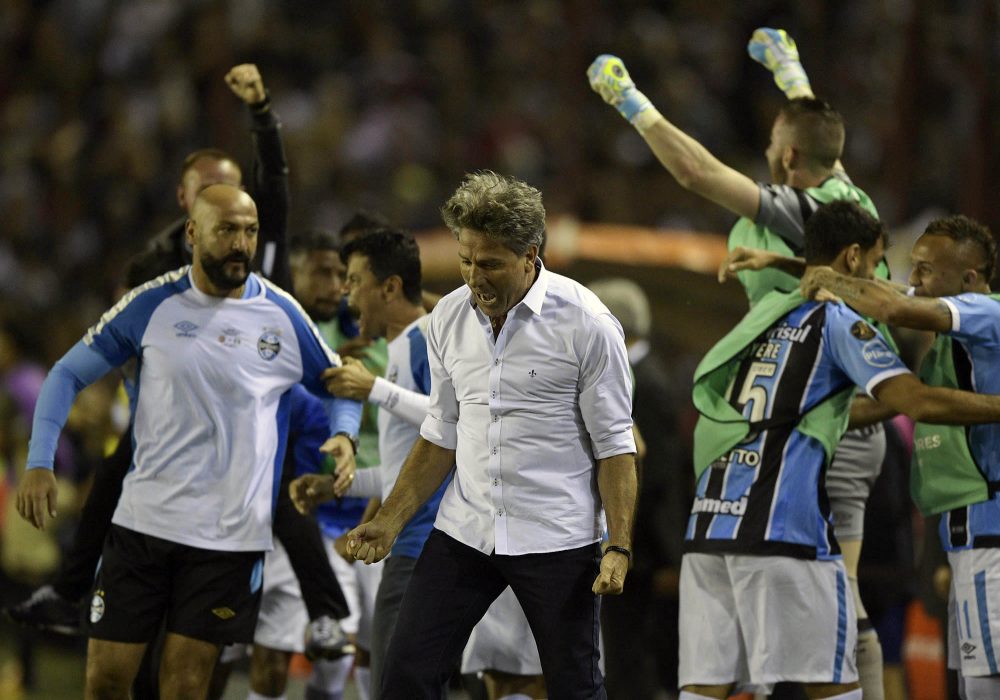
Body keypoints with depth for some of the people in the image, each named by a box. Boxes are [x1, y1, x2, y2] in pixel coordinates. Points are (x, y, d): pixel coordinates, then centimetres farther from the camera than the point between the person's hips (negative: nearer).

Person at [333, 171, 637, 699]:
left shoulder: (586, 323, -11)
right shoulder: (449, 318, 5)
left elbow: (614, 445, -8)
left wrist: (619, 547, -14)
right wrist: (390, 521, 7)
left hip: (557, 537, -5)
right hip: (463, 533, 5)